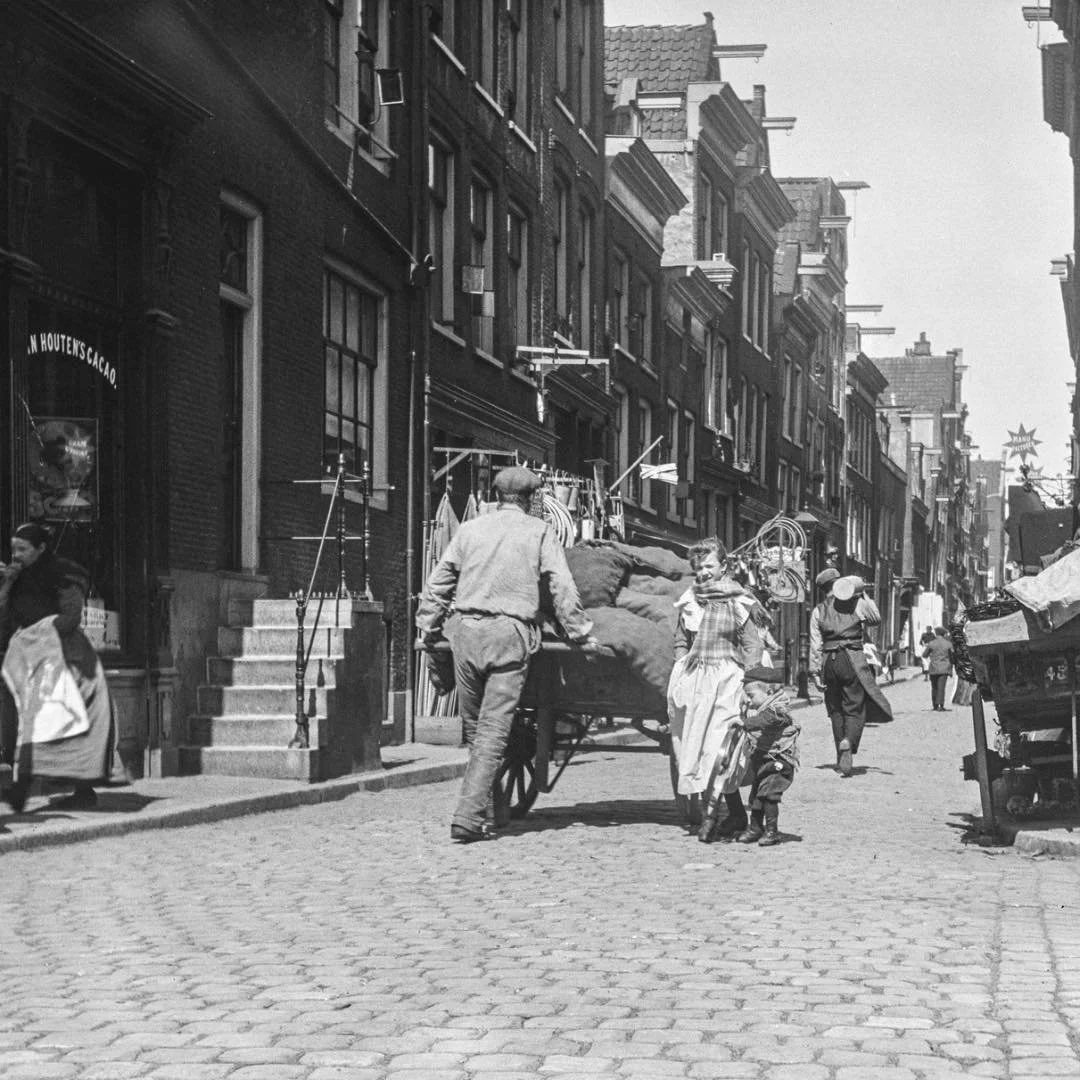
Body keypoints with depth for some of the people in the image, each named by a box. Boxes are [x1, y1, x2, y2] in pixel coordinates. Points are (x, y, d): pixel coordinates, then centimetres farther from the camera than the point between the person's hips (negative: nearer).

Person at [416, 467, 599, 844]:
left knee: (473, 726, 14)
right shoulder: (539, 531, 5)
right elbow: (562, 588, 1)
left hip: (466, 630, 3)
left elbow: (439, 582, 16)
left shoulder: (470, 529, 13)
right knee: (494, 730, -5)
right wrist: (581, 632, 8)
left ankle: (483, 806, 21)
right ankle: (469, 816, -12)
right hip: (510, 634, -3)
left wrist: (428, 626, 25)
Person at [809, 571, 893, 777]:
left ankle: (841, 756, 15)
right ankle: (848, 742, -28)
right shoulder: (857, 603, 0)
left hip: (829, 661, 2)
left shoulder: (818, 611, 5)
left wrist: (816, 672, 4)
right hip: (852, 659, -2)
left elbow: (816, 645, 2)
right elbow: (876, 619, 14)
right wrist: (864, 595, 17)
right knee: (855, 708, 0)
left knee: (836, 709, 13)